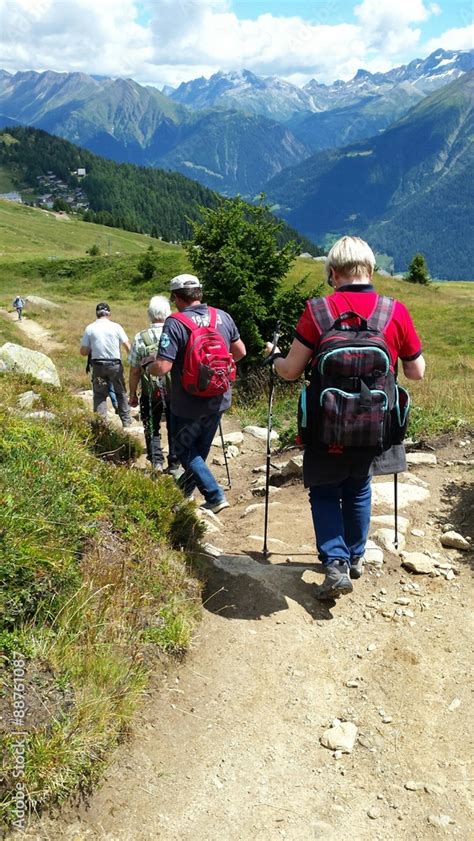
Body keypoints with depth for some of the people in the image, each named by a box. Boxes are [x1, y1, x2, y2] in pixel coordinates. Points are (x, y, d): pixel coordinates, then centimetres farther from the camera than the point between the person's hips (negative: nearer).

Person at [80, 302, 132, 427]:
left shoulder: (89, 328, -1)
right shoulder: (116, 327, -3)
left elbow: (83, 352, -1)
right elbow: (128, 347, -5)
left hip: (98, 365, 0)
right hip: (115, 364, 0)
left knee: (99, 395, 10)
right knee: (121, 393, 14)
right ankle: (126, 420, 18)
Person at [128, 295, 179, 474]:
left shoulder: (140, 338, -8)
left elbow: (134, 372, -4)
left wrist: (132, 395, 8)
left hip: (150, 393, 0)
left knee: (152, 428, 16)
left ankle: (156, 460, 4)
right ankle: (174, 465, 19)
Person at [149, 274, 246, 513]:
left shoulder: (175, 323, -20)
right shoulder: (223, 317, -3)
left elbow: (163, 367, -25)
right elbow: (240, 351, 7)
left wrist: (150, 367, -2)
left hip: (188, 405, -6)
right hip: (218, 400, 6)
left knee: (185, 450, 14)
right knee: (201, 447, 23)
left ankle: (215, 497, 5)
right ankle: (186, 489, 43)